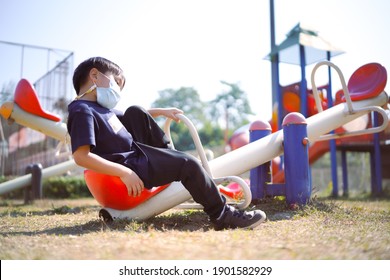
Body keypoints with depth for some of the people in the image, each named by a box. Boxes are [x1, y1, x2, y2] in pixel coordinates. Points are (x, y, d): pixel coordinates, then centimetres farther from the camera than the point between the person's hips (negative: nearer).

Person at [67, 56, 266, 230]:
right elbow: (81, 156, -29)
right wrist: (124, 172, -32)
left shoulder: (100, 108, 13)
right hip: (133, 168, -10)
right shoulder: (82, 111, -18)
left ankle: (170, 154, 16)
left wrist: (160, 112, 19)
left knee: (135, 112, 14)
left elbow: (135, 118, 29)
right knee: (188, 165, -15)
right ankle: (222, 216, -2)